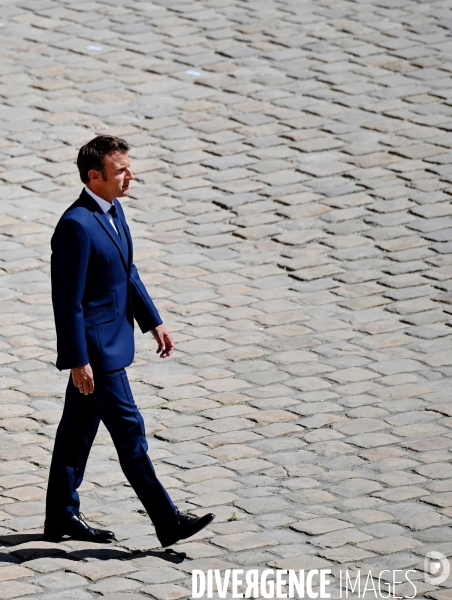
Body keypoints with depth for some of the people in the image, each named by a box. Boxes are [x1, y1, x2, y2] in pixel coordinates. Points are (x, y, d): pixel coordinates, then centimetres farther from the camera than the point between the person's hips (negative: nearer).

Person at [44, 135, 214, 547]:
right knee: (129, 431, -3)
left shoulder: (113, 210, 6)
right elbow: (67, 301, -22)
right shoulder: (76, 226, -23)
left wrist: (153, 321, 16)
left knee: (79, 429, 17)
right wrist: (78, 361, -21)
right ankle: (168, 523, 2)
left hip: (112, 339, 10)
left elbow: (128, 273, 19)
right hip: (95, 349, -10)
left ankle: (62, 517, 26)